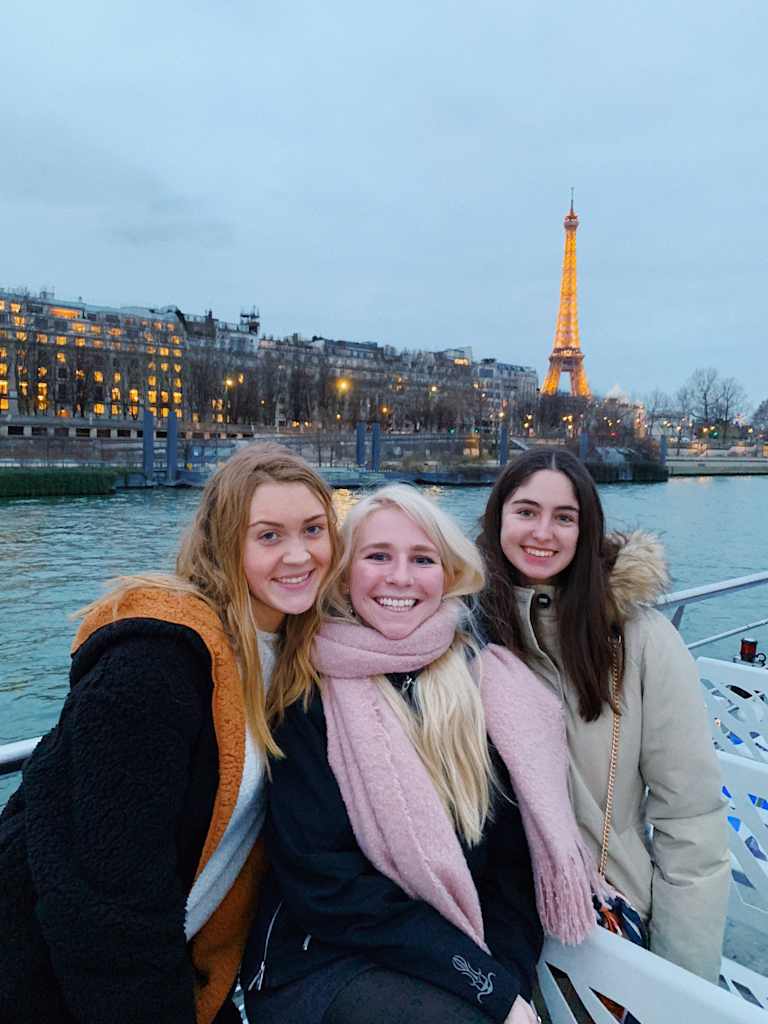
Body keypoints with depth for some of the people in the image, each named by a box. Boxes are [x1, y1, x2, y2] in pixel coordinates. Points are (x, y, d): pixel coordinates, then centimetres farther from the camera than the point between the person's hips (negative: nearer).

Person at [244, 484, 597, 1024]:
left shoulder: (484, 684, 0)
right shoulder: (309, 694, -9)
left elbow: (514, 859, 4)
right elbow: (322, 880, -13)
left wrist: (511, 975, -11)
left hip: (479, 962, 4)